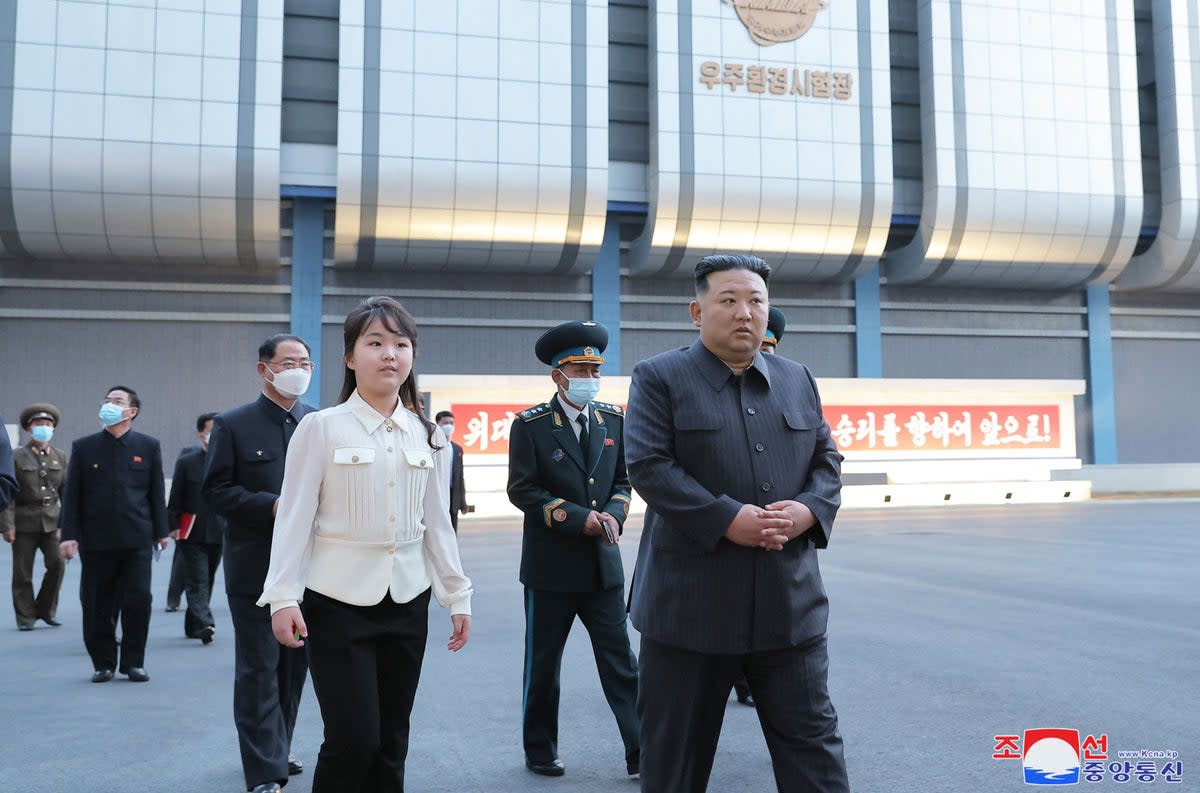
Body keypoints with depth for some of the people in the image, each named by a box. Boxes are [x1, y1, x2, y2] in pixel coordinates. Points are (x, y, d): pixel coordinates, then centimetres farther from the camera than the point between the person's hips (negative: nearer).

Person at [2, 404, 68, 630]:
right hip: (25, 522, -2)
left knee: (57, 564, -10)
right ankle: (26, 618, 14)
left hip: (52, 521, 2)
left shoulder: (61, 457, 9)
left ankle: (46, 610, 8)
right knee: (23, 572, 2)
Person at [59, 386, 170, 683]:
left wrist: (160, 531, 4)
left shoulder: (148, 446, 5)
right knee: (97, 605, 5)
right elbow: (72, 494, 4)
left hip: (136, 539, -1)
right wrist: (69, 534, -3)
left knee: (138, 600, -2)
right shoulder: (83, 447, 6)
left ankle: (134, 661, 12)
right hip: (96, 539, 1)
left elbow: (156, 492, 6)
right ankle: (103, 663, 18)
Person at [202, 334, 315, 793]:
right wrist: (272, 506, -17)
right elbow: (215, 489, -5)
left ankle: (276, 751, 31)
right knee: (259, 669, -1)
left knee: (295, 665, 14)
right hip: (256, 569, -4)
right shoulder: (232, 425, -1)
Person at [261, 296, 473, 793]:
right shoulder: (321, 427, -5)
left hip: (407, 603, 4)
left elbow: (437, 523, 10)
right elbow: (295, 517, -6)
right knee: (353, 738, -9)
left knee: (391, 743, 9)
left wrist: (457, 594, 8)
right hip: (338, 602, -4)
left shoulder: (428, 435, 7)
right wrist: (283, 598, -13)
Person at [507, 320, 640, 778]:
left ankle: (641, 752, 8)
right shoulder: (530, 425, -7)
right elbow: (521, 489, -11)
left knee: (621, 663, 3)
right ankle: (540, 752, 26)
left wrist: (615, 513, -9)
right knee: (543, 666, 10)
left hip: (603, 564, 3)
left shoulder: (613, 419, 6)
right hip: (551, 566, -3)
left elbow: (623, 479, 12)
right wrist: (579, 519, -17)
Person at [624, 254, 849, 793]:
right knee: (675, 747, 9)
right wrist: (726, 519, -20)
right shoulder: (659, 378, -1)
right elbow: (648, 465, -12)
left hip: (791, 602, 4)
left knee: (812, 740, 8)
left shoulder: (798, 380, 13)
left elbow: (827, 462, 12)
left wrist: (808, 510, -9)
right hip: (690, 602, -3)